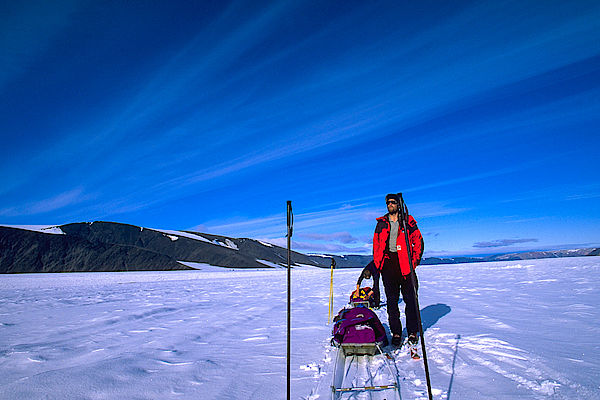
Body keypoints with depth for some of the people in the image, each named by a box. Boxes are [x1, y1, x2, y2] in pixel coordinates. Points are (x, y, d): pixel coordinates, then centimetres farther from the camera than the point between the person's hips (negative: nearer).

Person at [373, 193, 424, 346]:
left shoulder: (408, 221, 5)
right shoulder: (381, 223, 13)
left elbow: (418, 242, 4)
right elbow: (376, 244, 15)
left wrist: (415, 261, -4)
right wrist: (377, 263, 5)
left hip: (405, 264, -2)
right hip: (388, 264, 2)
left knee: (410, 299, 2)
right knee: (392, 300, 5)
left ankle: (412, 332, 16)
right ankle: (396, 333, 14)